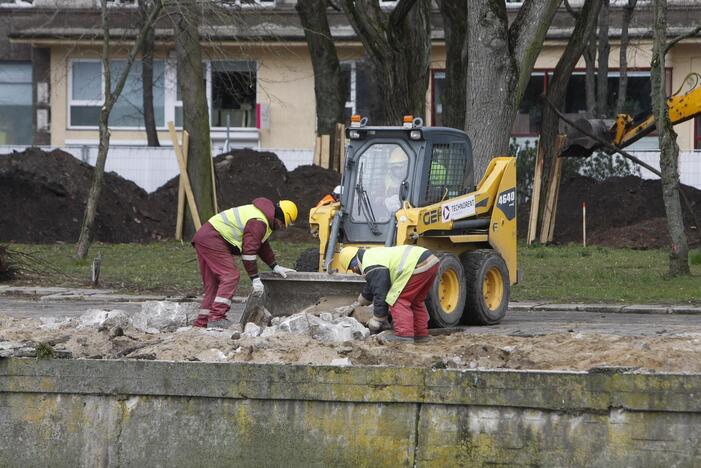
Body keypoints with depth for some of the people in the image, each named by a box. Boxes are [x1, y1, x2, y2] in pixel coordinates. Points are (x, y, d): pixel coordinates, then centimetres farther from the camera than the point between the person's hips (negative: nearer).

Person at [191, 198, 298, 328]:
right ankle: (216, 318, -25)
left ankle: (201, 323, 10)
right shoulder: (259, 222, -17)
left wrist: (275, 267, 28)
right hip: (212, 239, -11)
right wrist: (255, 279, -18)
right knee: (230, 276, -16)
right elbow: (249, 251, -22)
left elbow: (262, 245, 31)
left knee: (213, 284, 11)